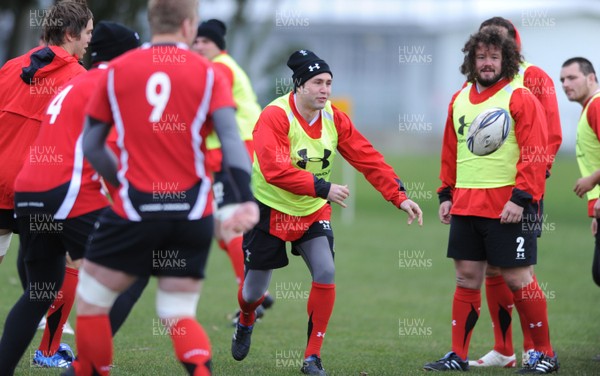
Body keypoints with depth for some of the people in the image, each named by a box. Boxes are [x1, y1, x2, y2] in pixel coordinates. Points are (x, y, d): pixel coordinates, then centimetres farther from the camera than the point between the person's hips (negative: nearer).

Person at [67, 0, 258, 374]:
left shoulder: (116, 71, 3)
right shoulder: (207, 73, 2)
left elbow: (91, 144, 7)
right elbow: (231, 138, -11)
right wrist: (246, 200, -18)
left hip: (135, 210, -1)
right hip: (193, 213, 2)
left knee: (91, 298, 17)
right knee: (179, 315, 11)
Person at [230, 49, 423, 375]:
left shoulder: (334, 118, -7)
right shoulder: (274, 117, -23)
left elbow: (369, 159, -4)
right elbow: (275, 170, -35)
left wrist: (399, 196, -14)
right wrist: (323, 188, -39)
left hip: (313, 213, 4)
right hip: (270, 212, -4)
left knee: (325, 274, -16)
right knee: (254, 290, 7)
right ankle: (245, 324, 46)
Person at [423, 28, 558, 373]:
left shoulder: (520, 98, -6)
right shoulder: (459, 100, 14)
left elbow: (535, 154, -12)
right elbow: (450, 153, 21)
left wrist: (520, 198, -19)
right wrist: (447, 194, 16)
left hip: (508, 208, -6)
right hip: (466, 205, 6)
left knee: (517, 278, -3)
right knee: (467, 277, 8)